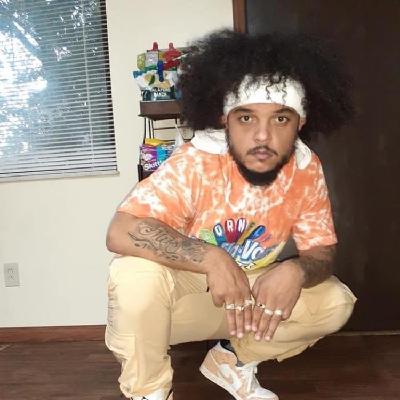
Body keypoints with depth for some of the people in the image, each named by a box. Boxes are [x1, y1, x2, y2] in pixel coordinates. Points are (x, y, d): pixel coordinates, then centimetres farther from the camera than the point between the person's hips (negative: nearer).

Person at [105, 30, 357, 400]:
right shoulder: (195, 164, -28)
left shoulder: (307, 171, -14)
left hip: (248, 293, 4)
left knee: (336, 303, -11)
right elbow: (120, 232, -35)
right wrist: (210, 258, -43)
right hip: (181, 294, -3)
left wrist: (296, 270, -32)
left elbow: (322, 251, -8)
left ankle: (232, 360, 11)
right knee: (135, 275, -34)